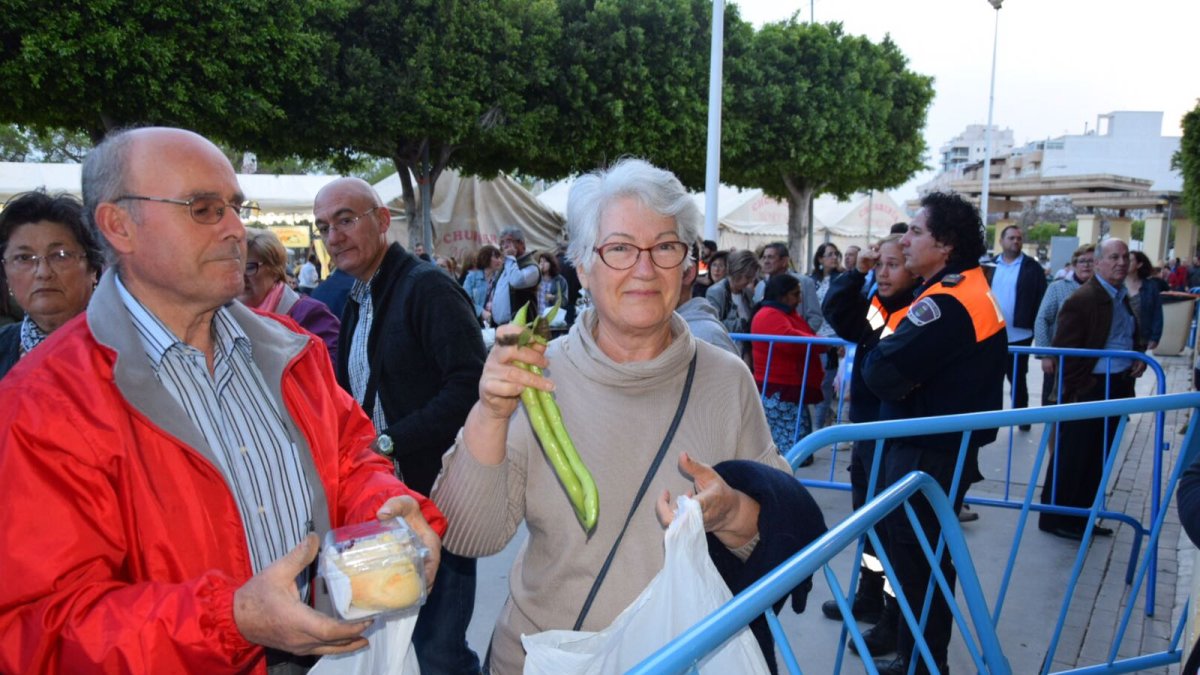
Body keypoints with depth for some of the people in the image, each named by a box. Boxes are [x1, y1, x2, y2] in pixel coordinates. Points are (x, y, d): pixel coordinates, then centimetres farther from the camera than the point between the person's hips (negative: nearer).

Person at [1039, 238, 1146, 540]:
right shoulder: (1082, 299, -16)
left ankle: (1079, 517, 28)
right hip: (1089, 389, -9)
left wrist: (1139, 355, 6)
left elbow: (1135, 335, 27)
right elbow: (1064, 348, -17)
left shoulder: (1124, 297, 11)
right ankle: (1054, 518, 13)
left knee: (1097, 459, 15)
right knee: (1072, 458, 1)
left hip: (1117, 389, 9)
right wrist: (1076, 388, -17)